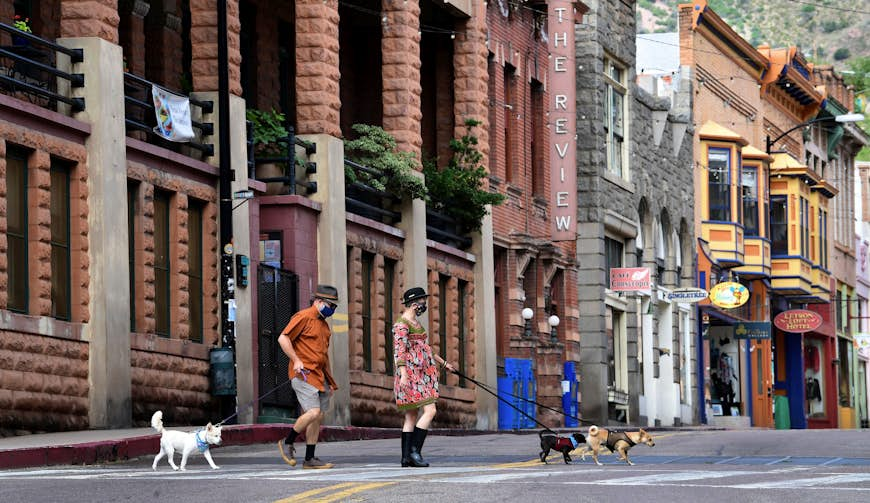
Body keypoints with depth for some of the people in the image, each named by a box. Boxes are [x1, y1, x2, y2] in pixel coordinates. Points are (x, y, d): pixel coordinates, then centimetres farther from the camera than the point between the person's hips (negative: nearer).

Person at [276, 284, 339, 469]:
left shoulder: (323, 323, 21)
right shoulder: (304, 317, -7)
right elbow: (283, 338, -13)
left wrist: (330, 381, 26)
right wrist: (296, 360, -20)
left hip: (319, 376, 9)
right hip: (303, 373, -9)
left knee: (318, 417, 4)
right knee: (313, 412, -19)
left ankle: (310, 459, 7)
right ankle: (287, 443, 0)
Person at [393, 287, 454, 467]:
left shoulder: (414, 322, 19)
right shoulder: (402, 324, -12)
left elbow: (424, 347, 29)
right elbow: (399, 350, -20)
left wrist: (443, 363, 34)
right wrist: (403, 374, -29)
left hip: (421, 374, 10)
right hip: (411, 373, -10)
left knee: (411, 415, 6)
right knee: (430, 411, -15)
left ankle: (406, 457, 4)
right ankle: (414, 451, -16)